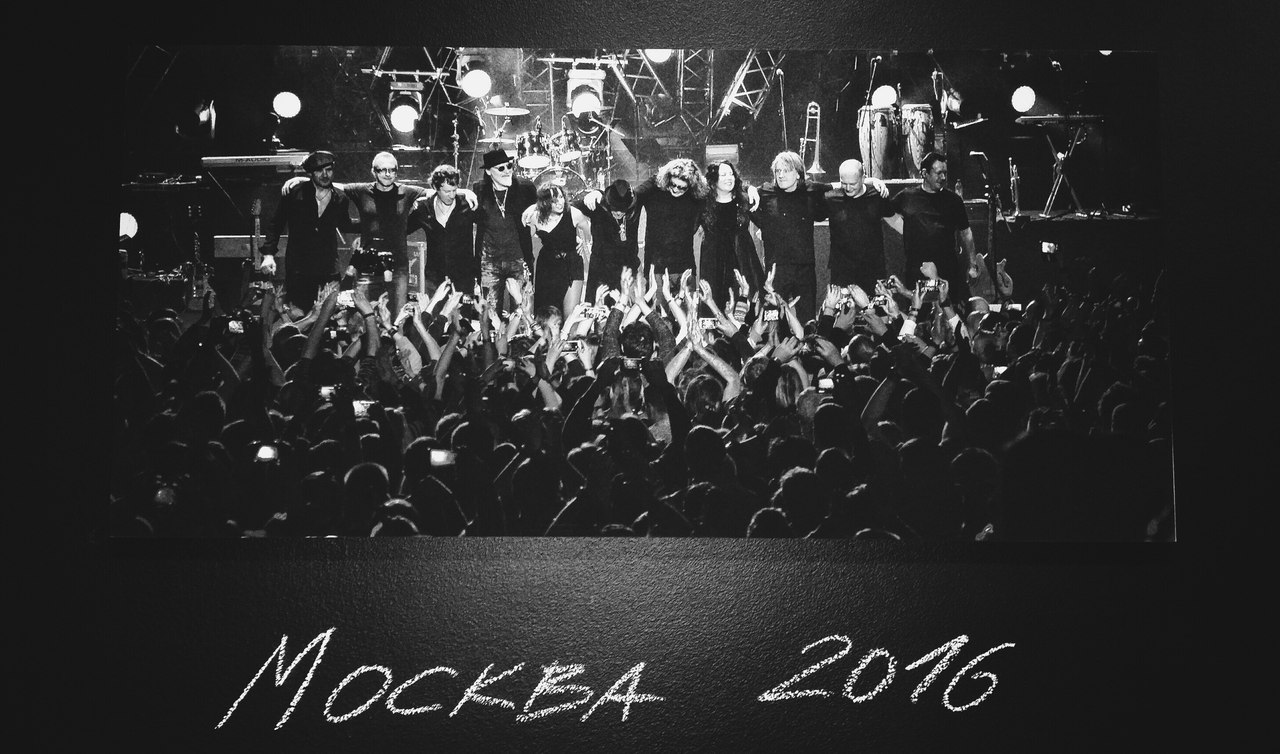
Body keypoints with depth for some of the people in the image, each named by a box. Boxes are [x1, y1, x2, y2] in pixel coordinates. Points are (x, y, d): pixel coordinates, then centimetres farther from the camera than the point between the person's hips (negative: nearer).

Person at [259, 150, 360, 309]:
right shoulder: (294, 196, -2)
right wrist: (268, 254, -6)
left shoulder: (340, 200, 6)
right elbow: (276, 225, 4)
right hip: (298, 271, -2)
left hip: (329, 272, 2)